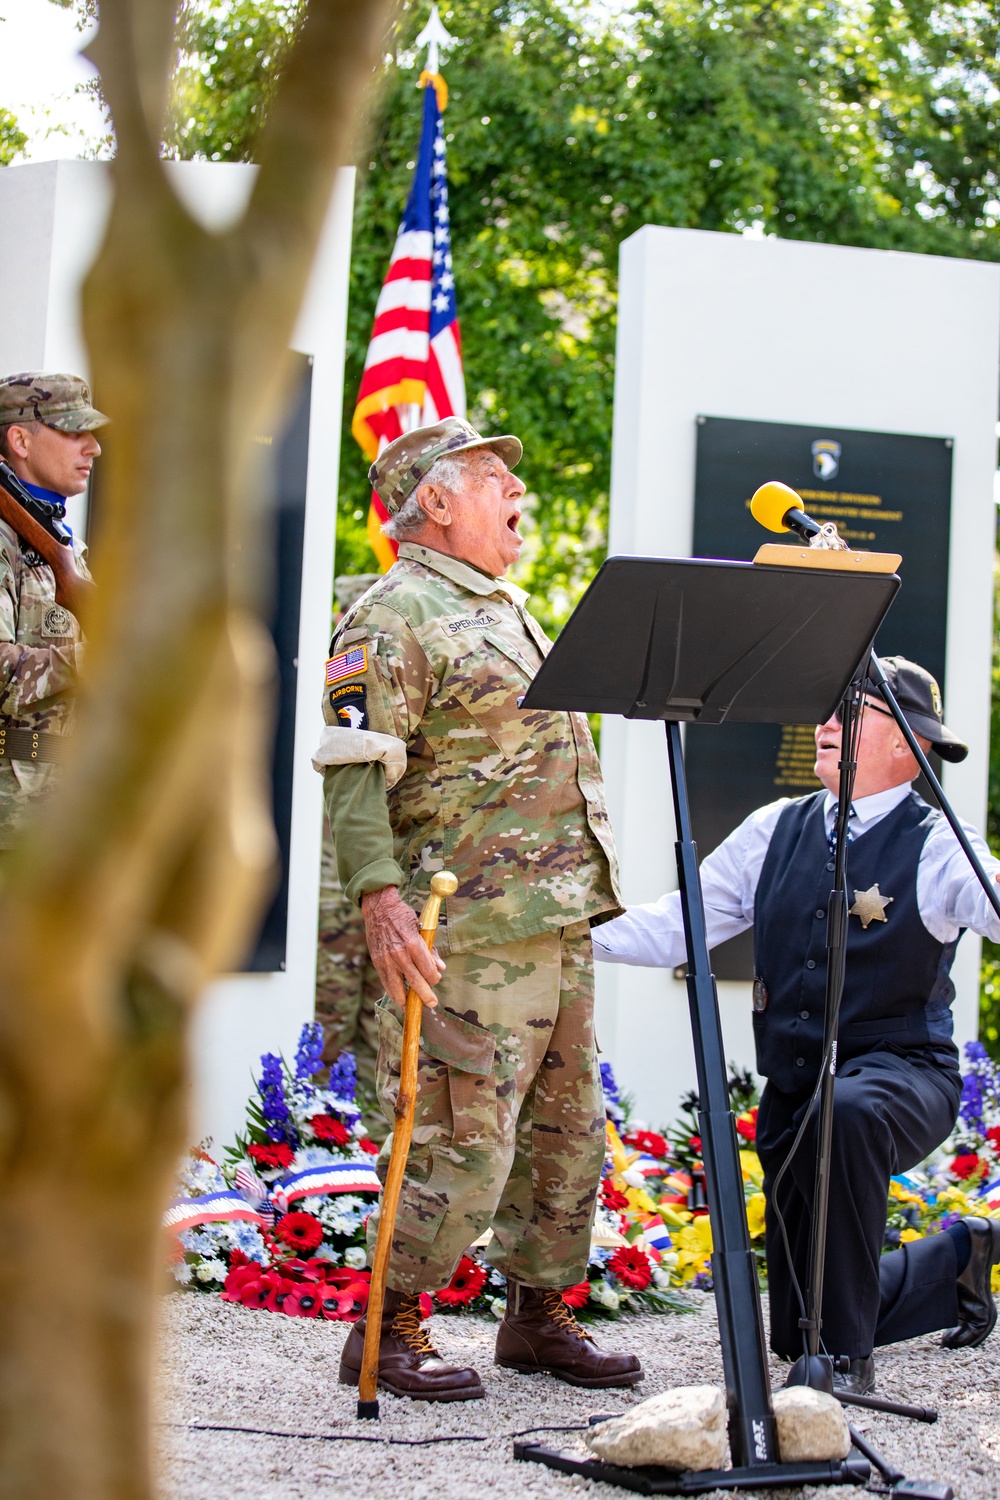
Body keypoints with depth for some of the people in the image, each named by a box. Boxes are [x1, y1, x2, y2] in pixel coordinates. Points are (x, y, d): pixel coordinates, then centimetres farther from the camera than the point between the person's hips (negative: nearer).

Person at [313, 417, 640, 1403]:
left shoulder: (506, 608, 22)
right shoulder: (393, 617, -9)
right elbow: (353, 770, -18)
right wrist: (378, 894, -29)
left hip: (561, 923, 9)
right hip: (475, 934, -9)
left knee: (568, 1133, 13)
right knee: (465, 1142, -9)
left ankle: (538, 1317, 25)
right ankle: (387, 1333, 4)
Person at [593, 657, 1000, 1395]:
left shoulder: (935, 848, -9)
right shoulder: (777, 831, 5)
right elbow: (678, 925, 4)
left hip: (899, 1074, -6)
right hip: (794, 1087, 6)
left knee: (843, 1115, -44)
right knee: (797, 1329, 12)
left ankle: (847, 1356, -28)